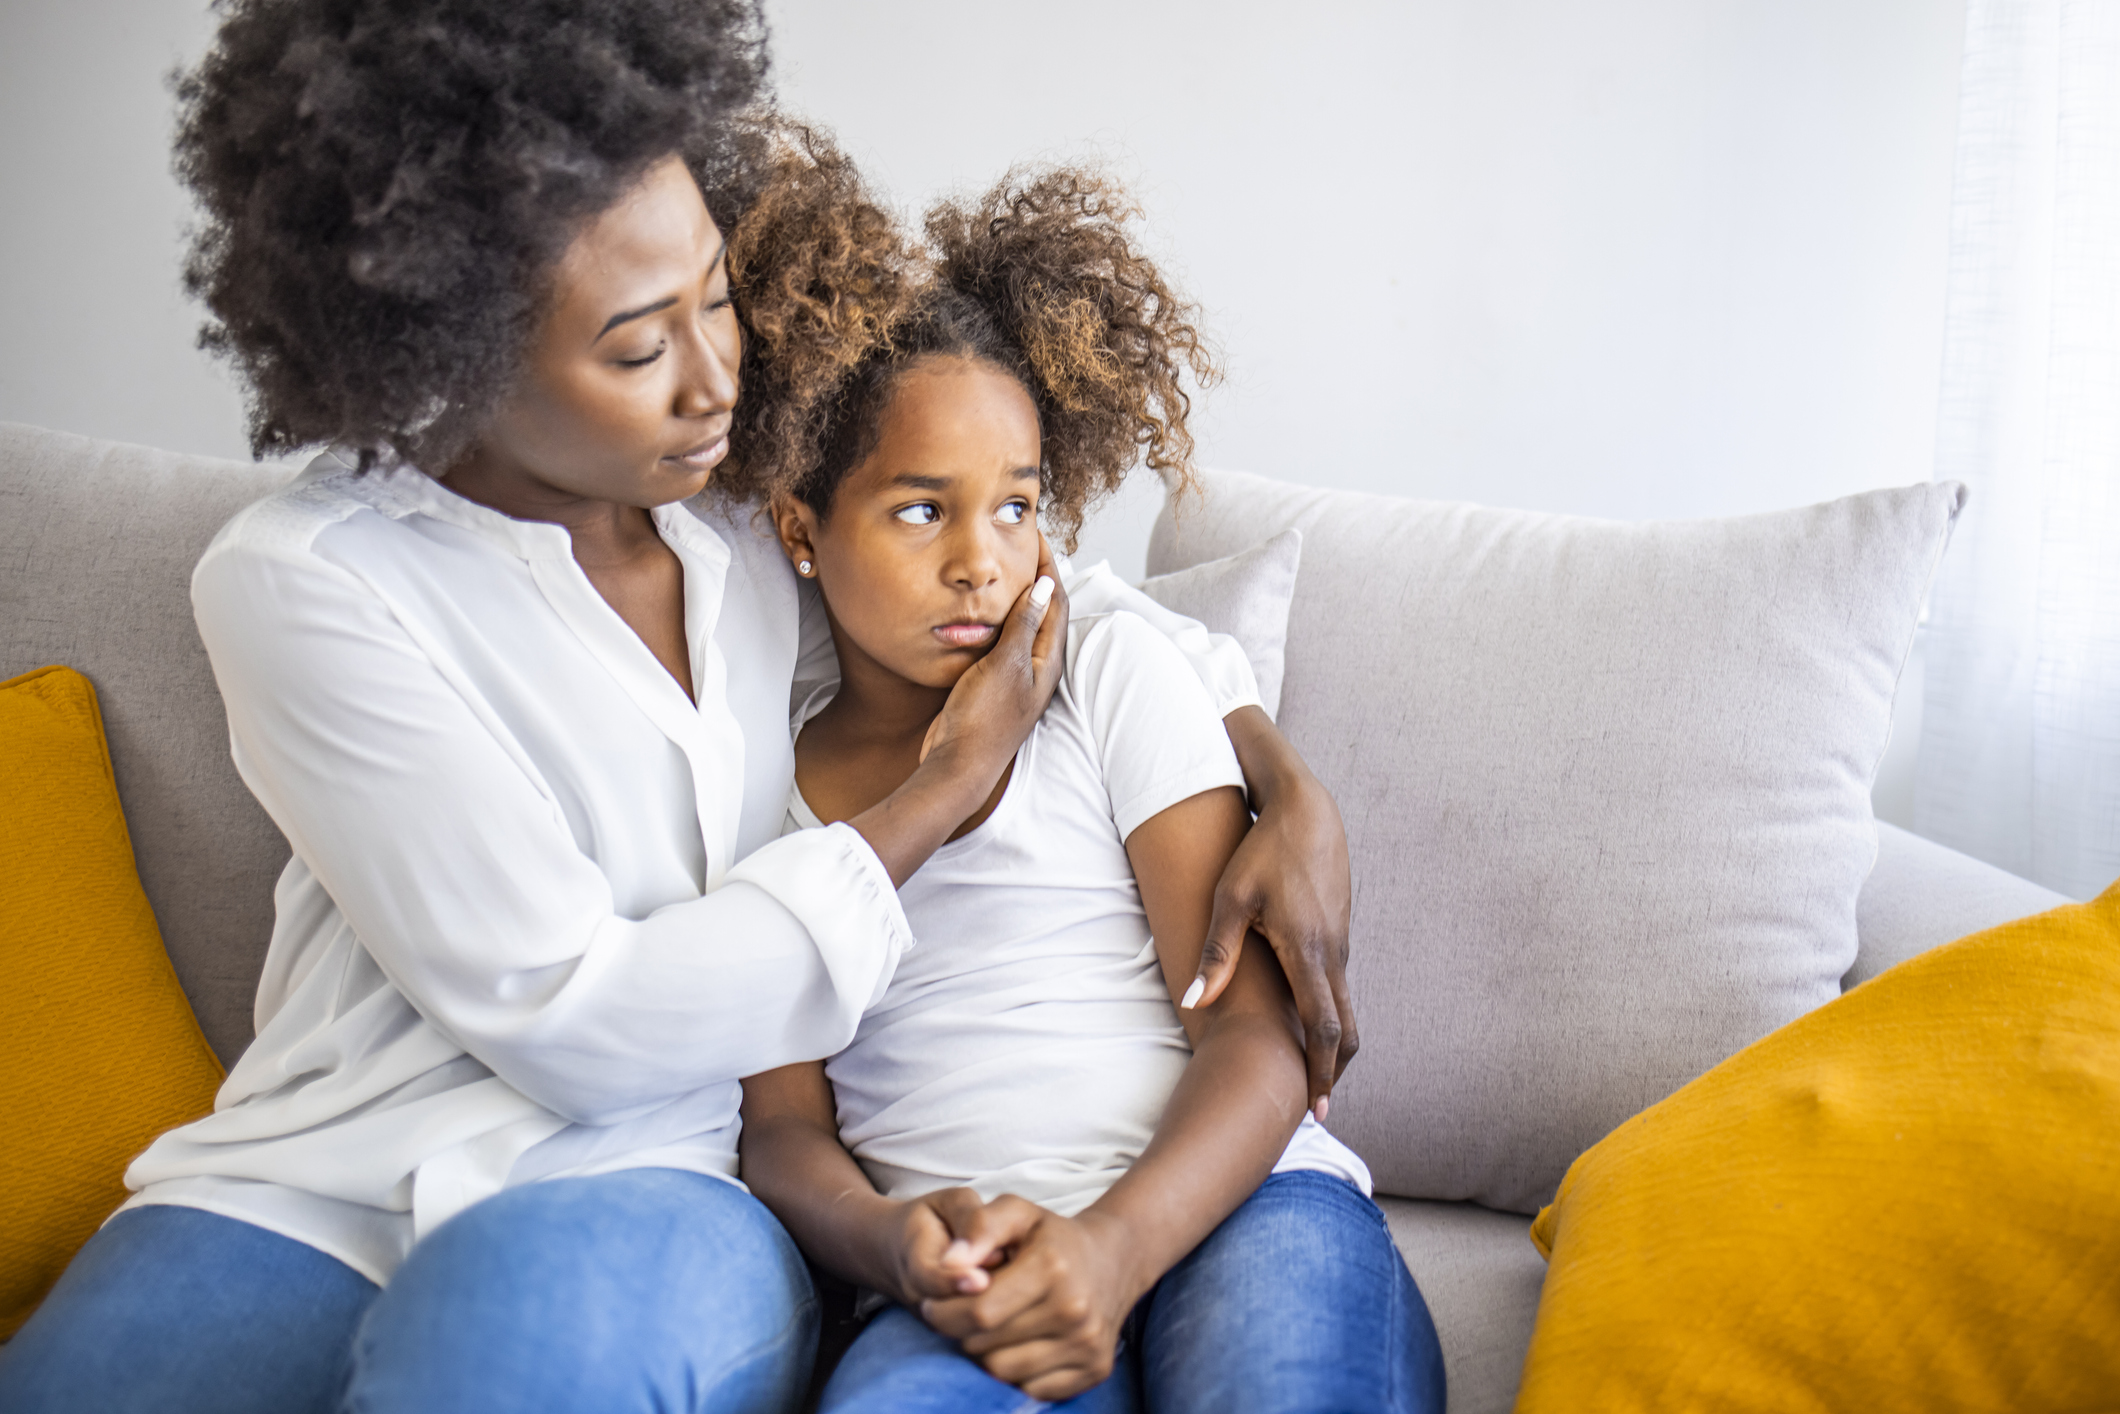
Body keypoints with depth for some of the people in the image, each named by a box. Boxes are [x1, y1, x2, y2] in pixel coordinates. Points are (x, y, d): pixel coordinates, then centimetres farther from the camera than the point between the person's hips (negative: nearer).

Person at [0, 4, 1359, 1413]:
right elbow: (574, 1021, -14)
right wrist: (949, 789, -9)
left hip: (652, 1202, 2)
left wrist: (1292, 786, 2)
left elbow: (1098, 610, 21)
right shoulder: (299, 582, -10)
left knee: (544, 1292, -35)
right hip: (315, 1193, -1)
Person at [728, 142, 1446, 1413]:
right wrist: (894, 1245, -14)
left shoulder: (1115, 675, 12)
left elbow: (1255, 1037, 3)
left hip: (1229, 1211, 1)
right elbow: (784, 1125, 11)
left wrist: (1115, 1245, -17)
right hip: (973, 1292, 0)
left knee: (1287, 1261, -36)